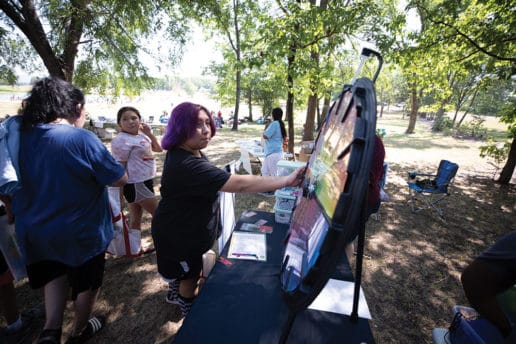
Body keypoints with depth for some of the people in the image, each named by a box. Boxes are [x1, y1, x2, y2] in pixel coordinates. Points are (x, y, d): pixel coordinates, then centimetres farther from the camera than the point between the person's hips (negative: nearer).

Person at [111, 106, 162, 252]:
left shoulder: (141, 135, 8)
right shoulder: (122, 140, -17)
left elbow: (158, 149, 12)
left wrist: (150, 133, -1)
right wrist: (120, 190, -19)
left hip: (145, 182, 8)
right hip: (136, 185, -8)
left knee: (136, 218, 17)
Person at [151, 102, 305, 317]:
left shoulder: (183, 153, -4)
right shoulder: (187, 165, -40)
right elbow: (240, 184, -44)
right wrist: (288, 181, -39)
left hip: (182, 227, 9)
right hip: (178, 234, -9)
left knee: (181, 270, 33)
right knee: (191, 276, 18)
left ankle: (175, 294, 61)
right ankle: (191, 311, 47)